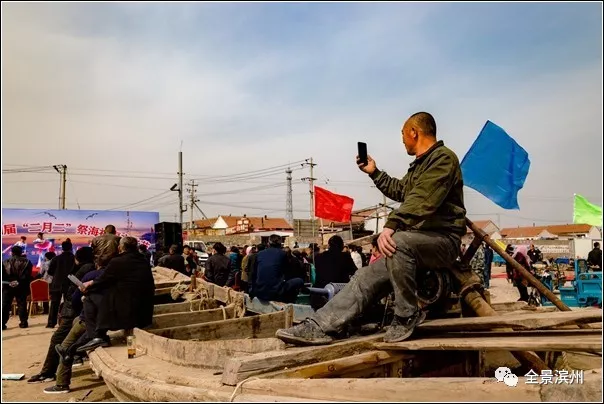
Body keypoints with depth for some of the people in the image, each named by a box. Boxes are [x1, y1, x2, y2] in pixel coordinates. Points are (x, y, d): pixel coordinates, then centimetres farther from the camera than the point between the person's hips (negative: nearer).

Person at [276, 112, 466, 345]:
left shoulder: (443, 157, -10)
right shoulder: (420, 164, 22)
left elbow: (422, 200, -24)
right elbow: (399, 191, 36)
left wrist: (391, 226, -32)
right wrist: (374, 173, 35)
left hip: (443, 239, -9)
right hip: (418, 240, 9)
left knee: (398, 242, -38)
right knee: (367, 276, -5)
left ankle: (407, 316, -20)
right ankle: (319, 327, -11)